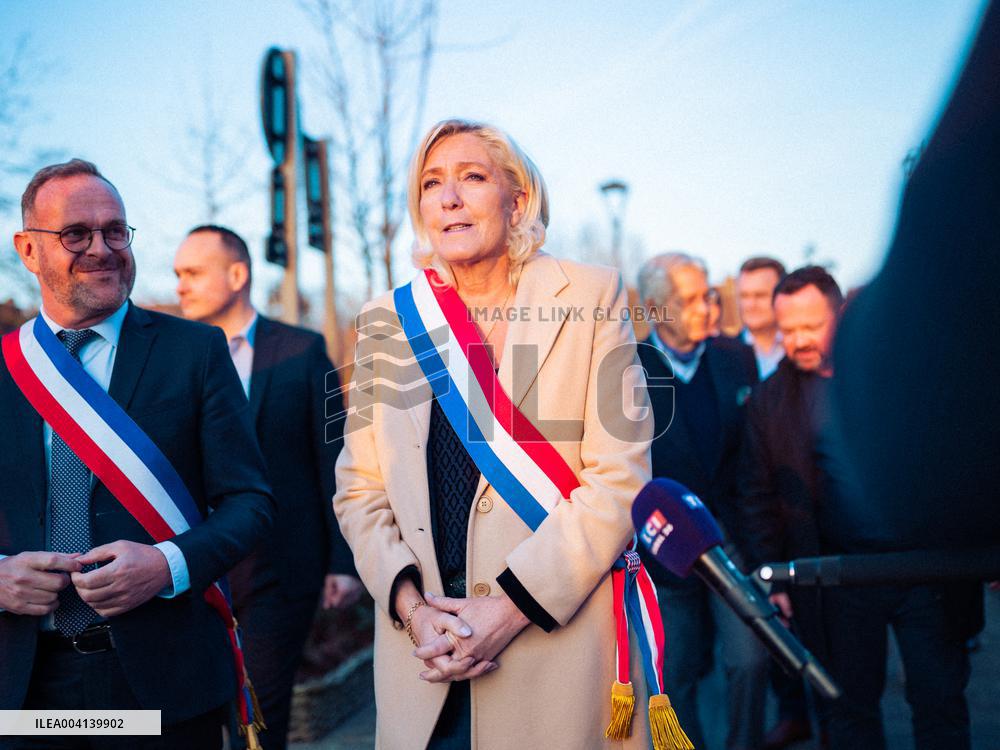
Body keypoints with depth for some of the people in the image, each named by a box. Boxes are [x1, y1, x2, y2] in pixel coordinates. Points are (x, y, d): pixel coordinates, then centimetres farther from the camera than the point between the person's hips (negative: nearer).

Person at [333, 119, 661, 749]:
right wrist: (411, 606, -9)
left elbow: (620, 479, -9)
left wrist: (510, 606, -14)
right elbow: (360, 489, 6)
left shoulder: (592, 297, -4)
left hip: (560, 643, -2)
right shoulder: (389, 320, 6)